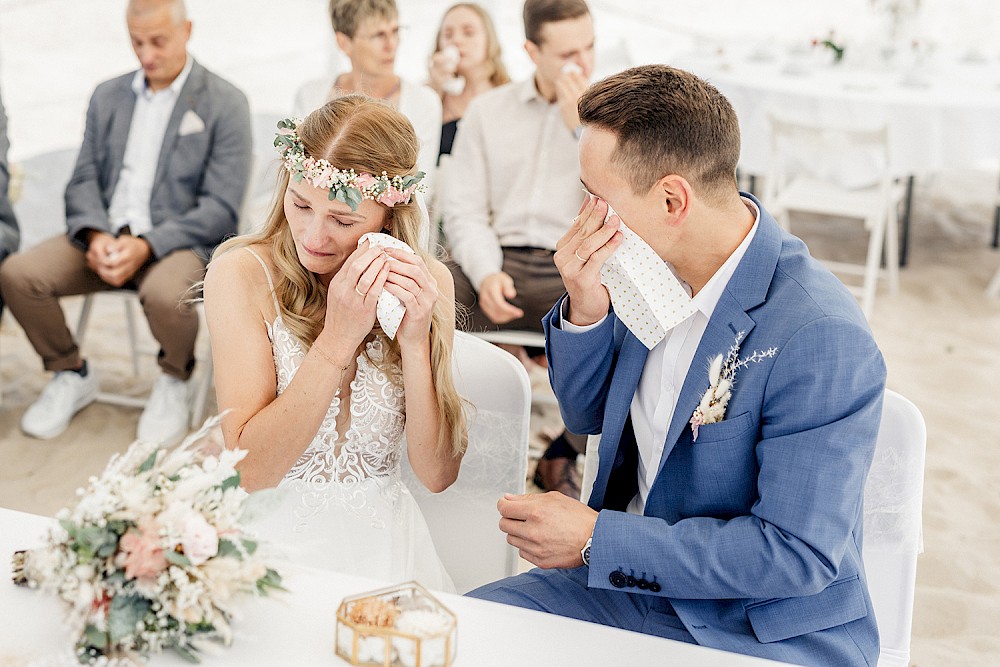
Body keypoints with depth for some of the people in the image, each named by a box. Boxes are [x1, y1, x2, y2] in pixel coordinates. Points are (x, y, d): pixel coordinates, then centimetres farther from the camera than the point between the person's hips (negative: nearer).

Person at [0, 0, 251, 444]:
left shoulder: (224, 104, -1)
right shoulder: (108, 97, 16)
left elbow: (221, 208, -8)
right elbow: (84, 180, 11)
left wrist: (145, 246, -20)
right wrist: (96, 236, -12)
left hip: (178, 240, -5)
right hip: (106, 235, 5)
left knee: (166, 294, -38)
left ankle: (173, 383, -5)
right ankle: (71, 377, 6)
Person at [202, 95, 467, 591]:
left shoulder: (428, 284, 0)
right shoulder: (241, 274, -8)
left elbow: (437, 473, -3)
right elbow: (250, 469, -14)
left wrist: (415, 343, -17)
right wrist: (337, 338, -22)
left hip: (384, 545, 2)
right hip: (273, 534, -2)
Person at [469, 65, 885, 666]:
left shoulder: (822, 340, -25)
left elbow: (798, 553, -24)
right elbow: (589, 416, 10)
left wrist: (595, 539, -20)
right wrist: (585, 311, -11)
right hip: (632, 583, 7)